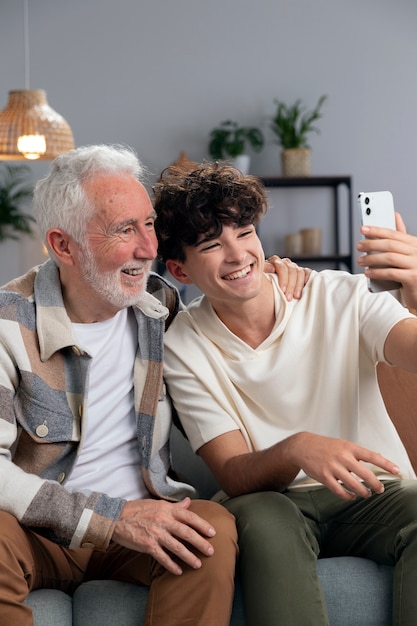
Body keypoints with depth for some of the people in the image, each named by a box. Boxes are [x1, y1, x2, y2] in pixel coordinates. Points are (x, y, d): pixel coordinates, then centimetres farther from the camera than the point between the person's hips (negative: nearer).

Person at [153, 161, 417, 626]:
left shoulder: (340, 296, -4)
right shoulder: (183, 348, -3)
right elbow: (234, 476, -9)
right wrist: (296, 450, -32)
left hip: (374, 495, 1)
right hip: (271, 500, 0)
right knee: (263, 518, -35)